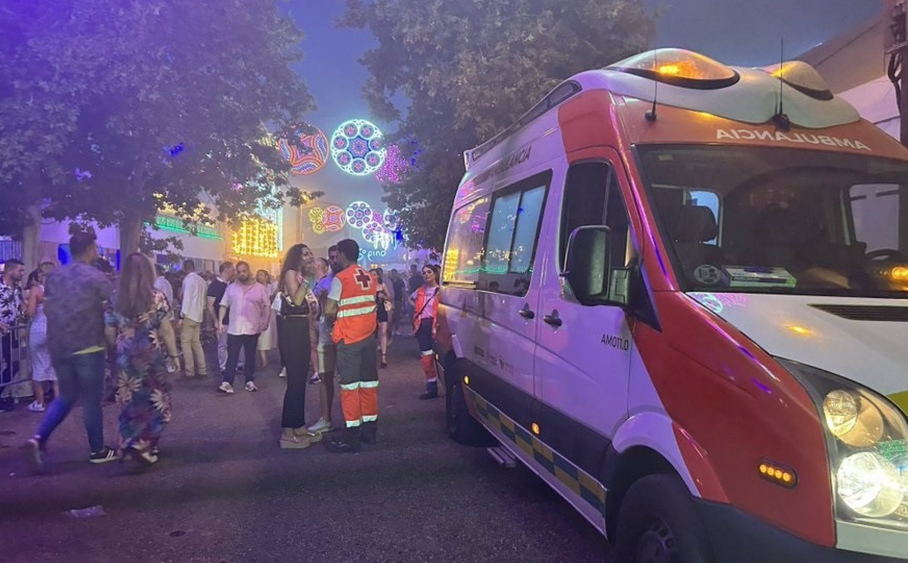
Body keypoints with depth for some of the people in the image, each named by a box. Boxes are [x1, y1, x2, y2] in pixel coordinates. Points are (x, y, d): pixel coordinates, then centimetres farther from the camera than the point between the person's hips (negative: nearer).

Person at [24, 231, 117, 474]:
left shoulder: (54, 276, 10)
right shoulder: (96, 277, -8)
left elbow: (46, 309, 15)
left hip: (57, 346, 6)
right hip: (87, 346, -6)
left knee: (66, 396, 18)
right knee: (91, 399, 5)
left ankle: (38, 439, -1)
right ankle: (97, 450, 15)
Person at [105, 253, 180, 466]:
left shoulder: (115, 299, 1)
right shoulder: (157, 297, -9)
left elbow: (110, 333, 4)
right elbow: (166, 330, -8)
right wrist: (173, 354, 1)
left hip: (126, 357, 4)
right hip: (151, 356, -3)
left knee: (130, 400, 16)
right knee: (152, 400, 7)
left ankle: (128, 444, 23)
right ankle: (142, 444, -2)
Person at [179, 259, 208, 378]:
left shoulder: (188, 279, -11)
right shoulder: (201, 280, 11)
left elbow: (186, 298, -16)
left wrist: (182, 316, -14)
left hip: (189, 315, -7)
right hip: (198, 315, 7)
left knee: (186, 343, 0)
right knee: (196, 343, 13)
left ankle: (189, 371, 0)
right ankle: (202, 370, 12)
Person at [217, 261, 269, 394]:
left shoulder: (259, 288, 0)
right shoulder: (231, 288, 4)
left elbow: (267, 306, 2)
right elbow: (224, 306, 6)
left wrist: (265, 323, -8)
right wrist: (220, 322, -3)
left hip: (252, 329, 0)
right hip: (234, 329, 1)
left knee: (250, 356, 9)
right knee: (232, 357, 0)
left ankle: (250, 381, 17)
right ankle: (227, 382, 1)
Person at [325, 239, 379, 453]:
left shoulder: (340, 278, -11)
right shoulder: (370, 277, 8)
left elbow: (329, 311, -13)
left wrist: (334, 318, 7)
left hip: (349, 338, -7)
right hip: (368, 335, 7)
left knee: (350, 386, -4)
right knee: (369, 383, 11)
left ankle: (351, 438, -3)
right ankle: (369, 430, 20)